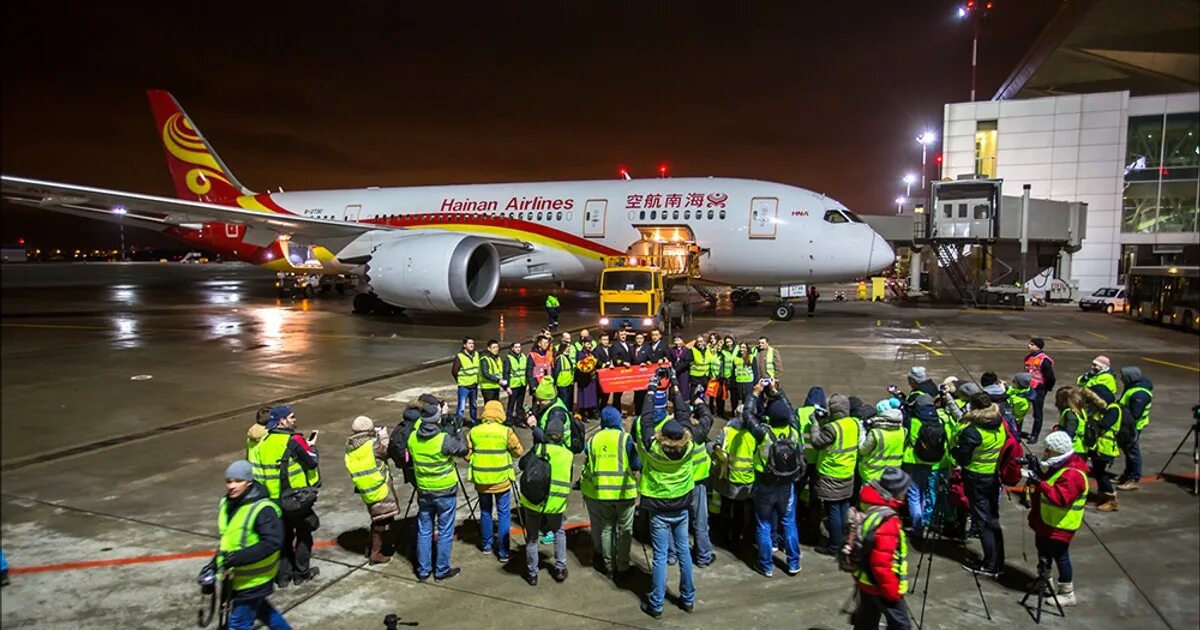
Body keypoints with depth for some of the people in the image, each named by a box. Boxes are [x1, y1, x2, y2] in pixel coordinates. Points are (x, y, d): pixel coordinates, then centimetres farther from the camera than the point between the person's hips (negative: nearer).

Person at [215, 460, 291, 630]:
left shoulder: (262, 509, -27)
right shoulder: (227, 504, 1)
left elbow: (273, 542, -33)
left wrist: (239, 557, -35)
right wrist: (217, 560, 12)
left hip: (253, 580, -9)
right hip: (236, 575, 9)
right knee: (258, 608, 28)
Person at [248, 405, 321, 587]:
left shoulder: (261, 444, 3)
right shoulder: (294, 440, -17)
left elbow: (256, 474, 5)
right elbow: (312, 462, -12)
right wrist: (312, 446, 5)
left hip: (274, 500, 5)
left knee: (283, 536, 17)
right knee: (303, 534, 12)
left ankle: (283, 575, 22)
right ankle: (301, 573, 19)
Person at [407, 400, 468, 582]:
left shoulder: (413, 438, -8)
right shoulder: (444, 439, -23)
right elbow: (463, 449, -10)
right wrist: (457, 432, 4)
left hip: (423, 491, 5)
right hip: (445, 492, -4)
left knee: (424, 531, 16)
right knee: (445, 532, 10)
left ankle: (423, 571, 24)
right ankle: (442, 570, 19)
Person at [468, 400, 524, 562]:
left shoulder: (474, 431, -4)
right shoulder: (506, 431, -12)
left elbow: (467, 454, 2)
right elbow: (518, 452, -3)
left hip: (481, 480, 3)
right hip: (501, 480, -3)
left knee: (485, 512, 20)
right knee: (504, 514, 7)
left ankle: (486, 545, 32)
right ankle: (503, 552, 9)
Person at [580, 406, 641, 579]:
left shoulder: (592, 439, 3)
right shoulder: (625, 438, -9)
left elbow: (587, 465, 8)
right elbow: (636, 465, -9)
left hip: (601, 492, 4)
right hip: (624, 492, -3)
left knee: (606, 529, 15)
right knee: (624, 530, 9)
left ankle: (609, 567, 22)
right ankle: (622, 567, 14)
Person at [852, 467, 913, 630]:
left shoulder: (870, 507, -1)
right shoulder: (888, 522, -29)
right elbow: (881, 563, -29)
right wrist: (892, 591, -17)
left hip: (865, 579, 9)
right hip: (880, 585, -9)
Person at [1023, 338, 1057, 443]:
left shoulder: (1044, 360, -18)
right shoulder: (1029, 357, 7)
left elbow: (1050, 376, -16)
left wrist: (1047, 388, -5)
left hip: (1038, 390, -8)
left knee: (1037, 413, 4)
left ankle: (1034, 436, 11)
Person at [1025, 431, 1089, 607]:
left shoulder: (1072, 474, -27)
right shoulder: (1057, 466, 5)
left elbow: (1061, 498, -37)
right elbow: (1048, 484, 17)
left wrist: (1040, 483, -41)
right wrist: (1034, 476, -3)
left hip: (1059, 525, -10)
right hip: (1046, 520, 10)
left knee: (1060, 556, 0)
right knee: (1044, 552, 23)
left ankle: (1067, 594, 13)